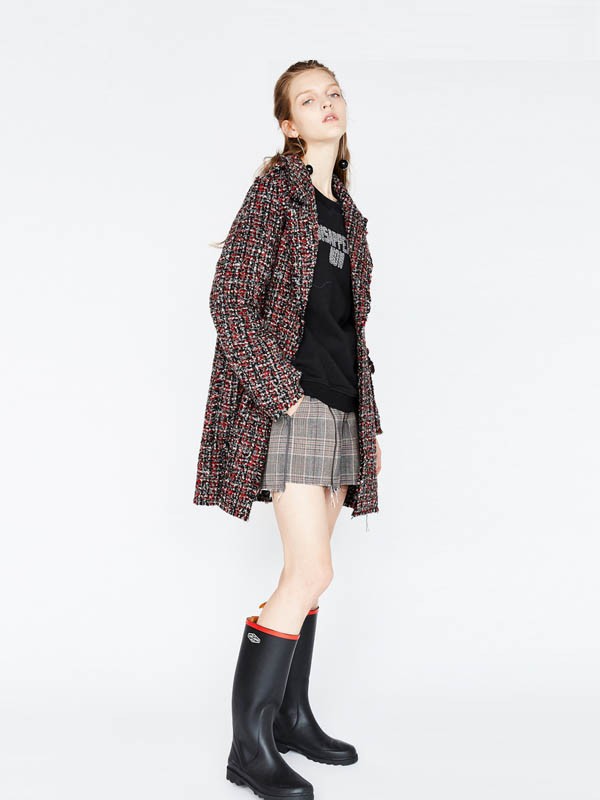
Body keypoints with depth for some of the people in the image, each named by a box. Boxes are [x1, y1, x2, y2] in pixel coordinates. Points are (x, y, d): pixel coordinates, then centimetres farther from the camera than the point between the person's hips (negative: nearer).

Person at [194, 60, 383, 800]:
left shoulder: (347, 213, 18)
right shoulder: (276, 189, -4)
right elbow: (230, 299, -12)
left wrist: (369, 422, 16)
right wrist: (283, 392, -17)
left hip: (340, 409, 7)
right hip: (287, 404, -7)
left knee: (305, 572, 12)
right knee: (312, 573, -11)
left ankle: (292, 717, 25)